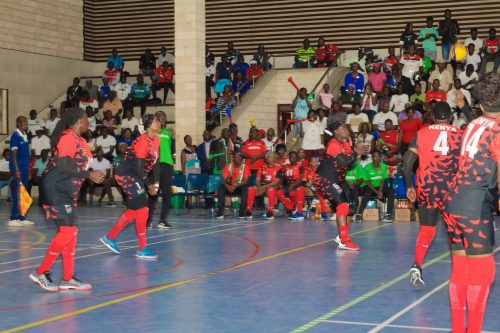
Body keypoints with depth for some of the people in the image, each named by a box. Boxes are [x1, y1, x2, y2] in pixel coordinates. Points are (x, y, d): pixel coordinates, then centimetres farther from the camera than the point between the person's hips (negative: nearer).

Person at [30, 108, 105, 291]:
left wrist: (93, 175, 5)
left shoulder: (79, 140, 14)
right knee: (67, 231, -12)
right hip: (55, 189, -10)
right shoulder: (68, 137, -15)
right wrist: (90, 175, -16)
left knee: (70, 232, 9)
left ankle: (68, 279, 14)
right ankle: (41, 272, -3)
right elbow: (63, 166, -21)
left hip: (66, 192, 10)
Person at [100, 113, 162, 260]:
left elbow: (155, 162, 10)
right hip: (127, 175, -9)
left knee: (133, 210, 16)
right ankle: (142, 249, -1)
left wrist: (156, 183, 2)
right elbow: (138, 168, -21)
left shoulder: (156, 140, 6)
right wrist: (149, 185, -14)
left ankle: (110, 237, 29)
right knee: (142, 210, -9)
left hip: (135, 176, 9)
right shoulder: (143, 141, -21)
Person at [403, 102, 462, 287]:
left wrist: (409, 186, 6)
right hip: (451, 188, -1)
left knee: (426, 229, 12)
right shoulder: (459, 135, 4)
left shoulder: (421, 133, 5)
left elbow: (407, 161, -1)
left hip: (426, 187, 1)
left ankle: (417, 266, -5)